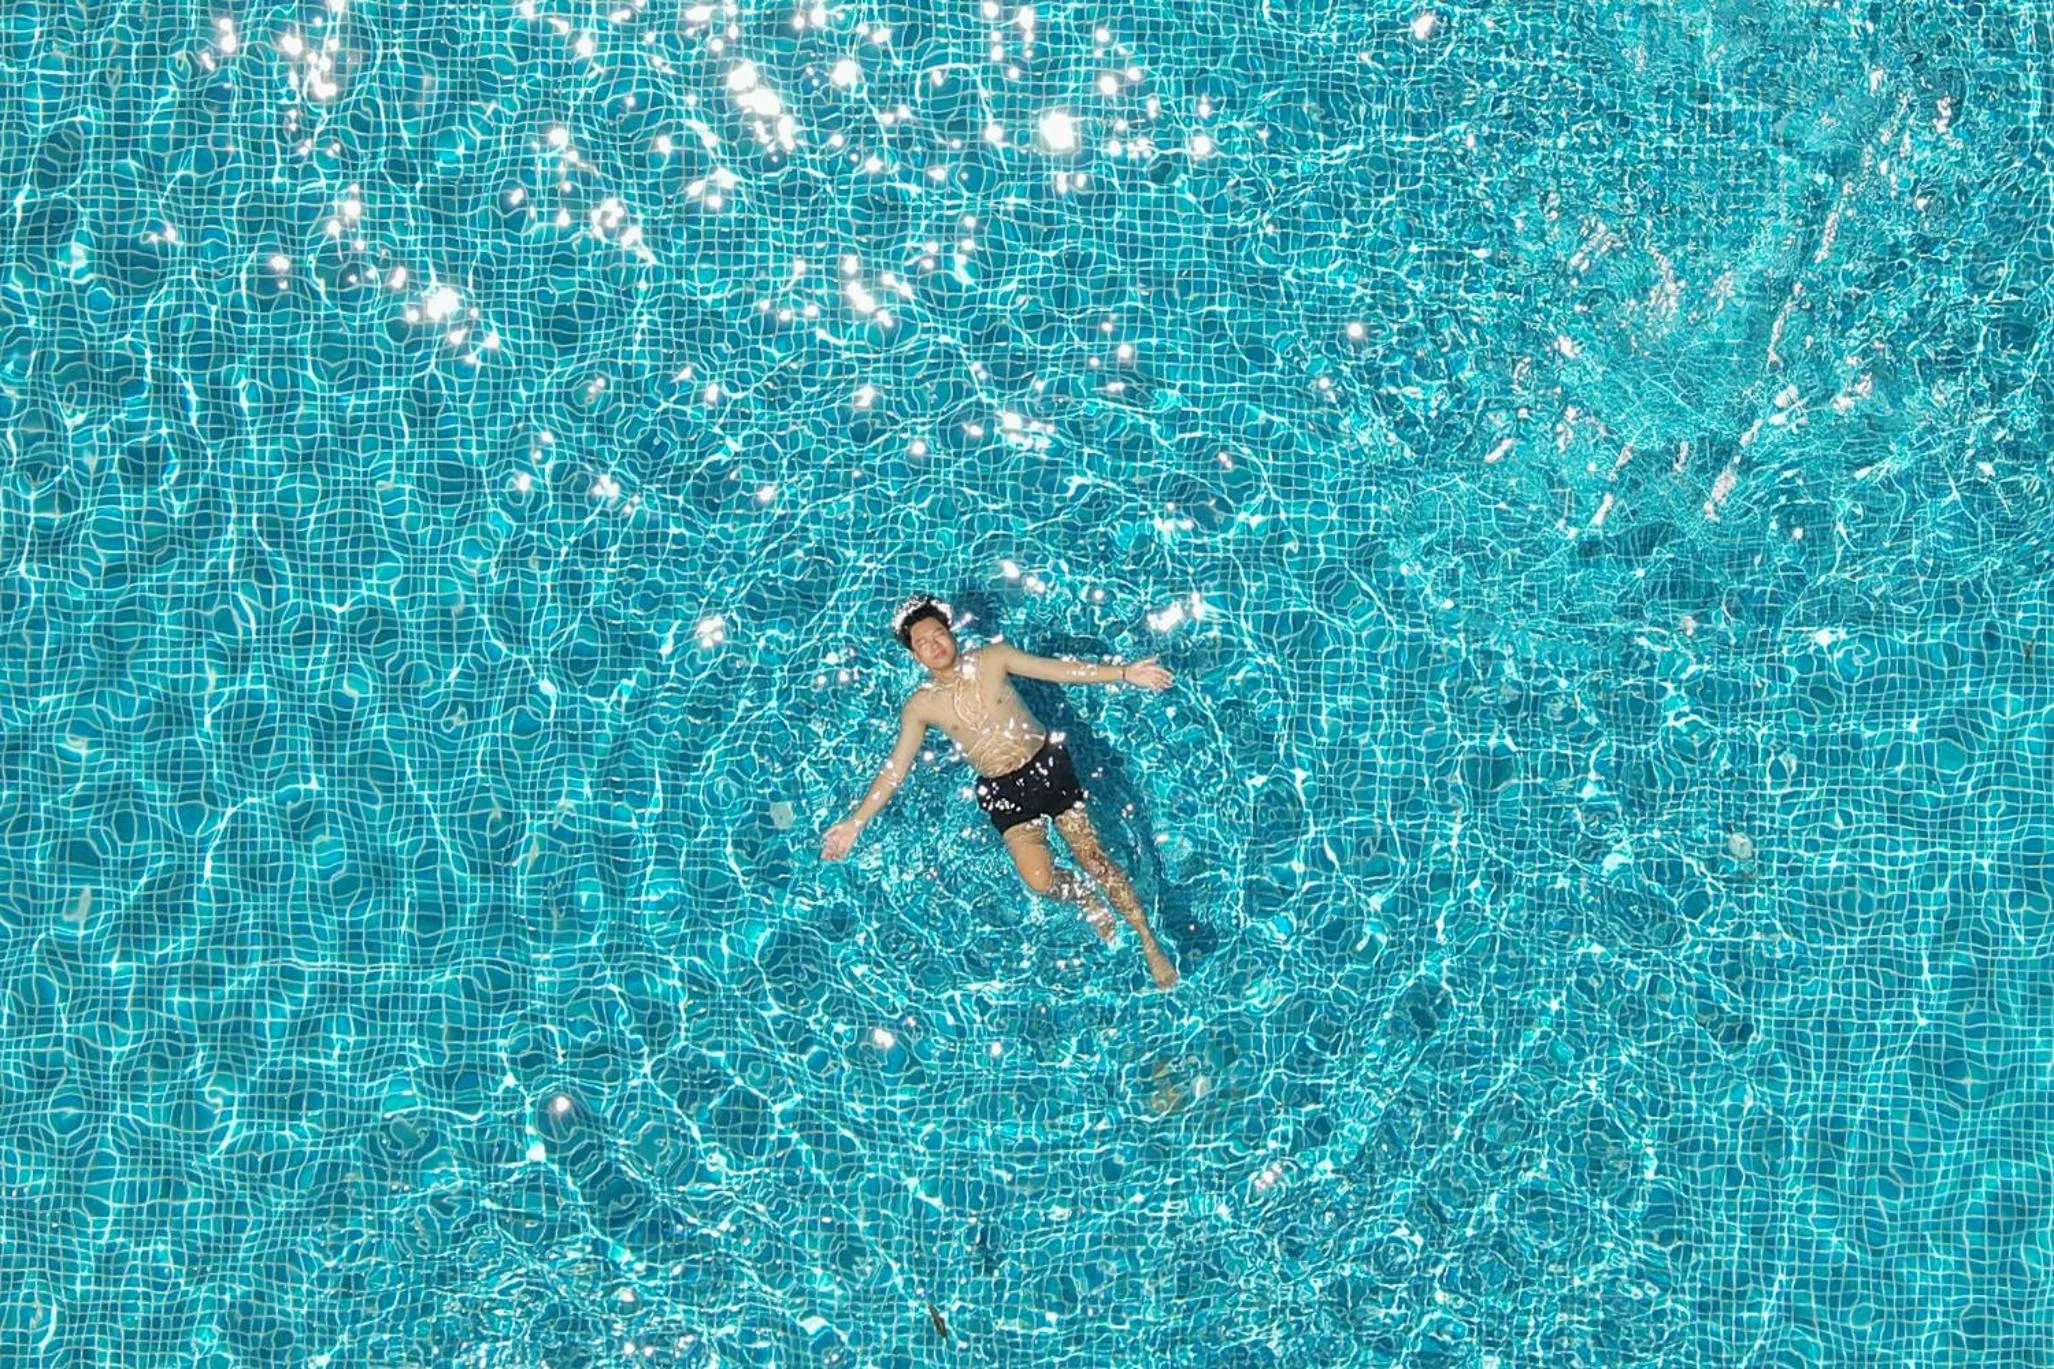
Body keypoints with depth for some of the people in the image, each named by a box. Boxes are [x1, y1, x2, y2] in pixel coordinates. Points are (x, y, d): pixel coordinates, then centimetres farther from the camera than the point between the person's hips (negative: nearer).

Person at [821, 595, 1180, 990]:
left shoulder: (992, 658, -6)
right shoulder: (920, 706, -6)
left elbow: (1059, 670, -4)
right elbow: (895, 768, -4)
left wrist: (1125, 673, -8)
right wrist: (856, 821, -9)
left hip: (1047, 764, -1)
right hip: (1002, 790, 1)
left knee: (1093, 856, -2)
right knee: (1040, 880, -12)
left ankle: (1149, 942, 8)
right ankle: (1088, 900, 23)